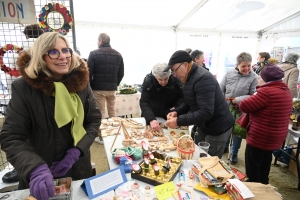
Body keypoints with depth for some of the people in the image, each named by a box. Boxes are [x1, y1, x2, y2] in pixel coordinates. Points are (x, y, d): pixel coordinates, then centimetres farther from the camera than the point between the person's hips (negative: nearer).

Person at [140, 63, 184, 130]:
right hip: (153, 116, -1)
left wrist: (176, 108, -23)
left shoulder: (175, 79, -19)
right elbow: (144, 102, -29)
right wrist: (151, 119, -43)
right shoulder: (148, 81, -23)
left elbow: (182, 97, -5)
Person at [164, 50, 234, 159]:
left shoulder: (202, 79, -28)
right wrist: (177, 112, -7)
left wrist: (179, 121, -31)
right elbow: (190, 102, 11)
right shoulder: (189, 77, 4)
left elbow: (206, 112, -34)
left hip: (217, 129, -9)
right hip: (204, 126, 9)